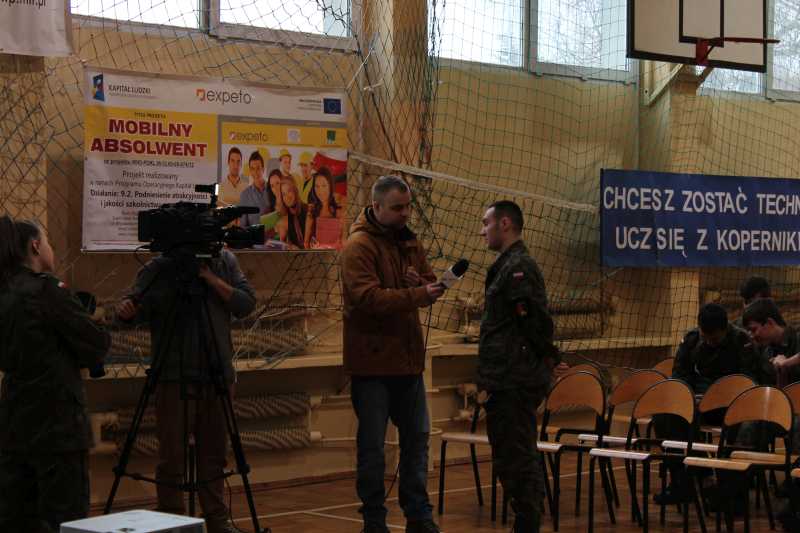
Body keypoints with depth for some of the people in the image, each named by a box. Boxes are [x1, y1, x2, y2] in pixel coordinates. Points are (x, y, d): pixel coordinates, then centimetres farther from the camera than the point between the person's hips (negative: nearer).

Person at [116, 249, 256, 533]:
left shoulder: (226, 262, 6)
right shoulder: (159, 268, -4)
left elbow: (246, 304, -1)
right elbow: (137, 306, -9)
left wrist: (212, 279, -13)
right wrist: (126, 309, -33)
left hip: (217, 374, 3)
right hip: (174, 377, -3)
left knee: (214, 454, 11)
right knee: (172, 457, -1)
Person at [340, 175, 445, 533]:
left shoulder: (409, 242, 11)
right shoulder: (359, 246, -14)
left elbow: (429, 283, 13)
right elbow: (368, 297, -25)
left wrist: (423, 283, -10)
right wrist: (418, 295, -31)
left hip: (408, 359, 8)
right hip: (372, 362, -8)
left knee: (417, 437, 13)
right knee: (372, 446, 2)